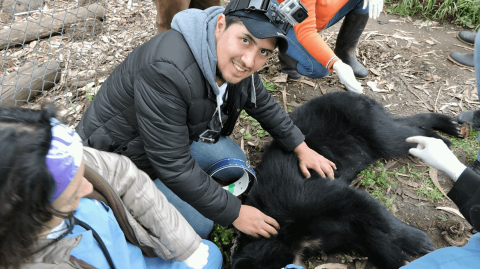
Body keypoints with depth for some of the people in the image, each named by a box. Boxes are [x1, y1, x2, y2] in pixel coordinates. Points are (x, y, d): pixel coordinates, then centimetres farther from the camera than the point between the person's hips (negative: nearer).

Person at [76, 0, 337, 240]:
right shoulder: (167, 72, -39)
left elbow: (264, 105, 6)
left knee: (235, 165, -1)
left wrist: (302, 149, 6)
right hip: (123, 155, -7)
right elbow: (173, 165, -33)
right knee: (198, 226, -10)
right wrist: (234, 212, -24)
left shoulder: (235, 62, -13)